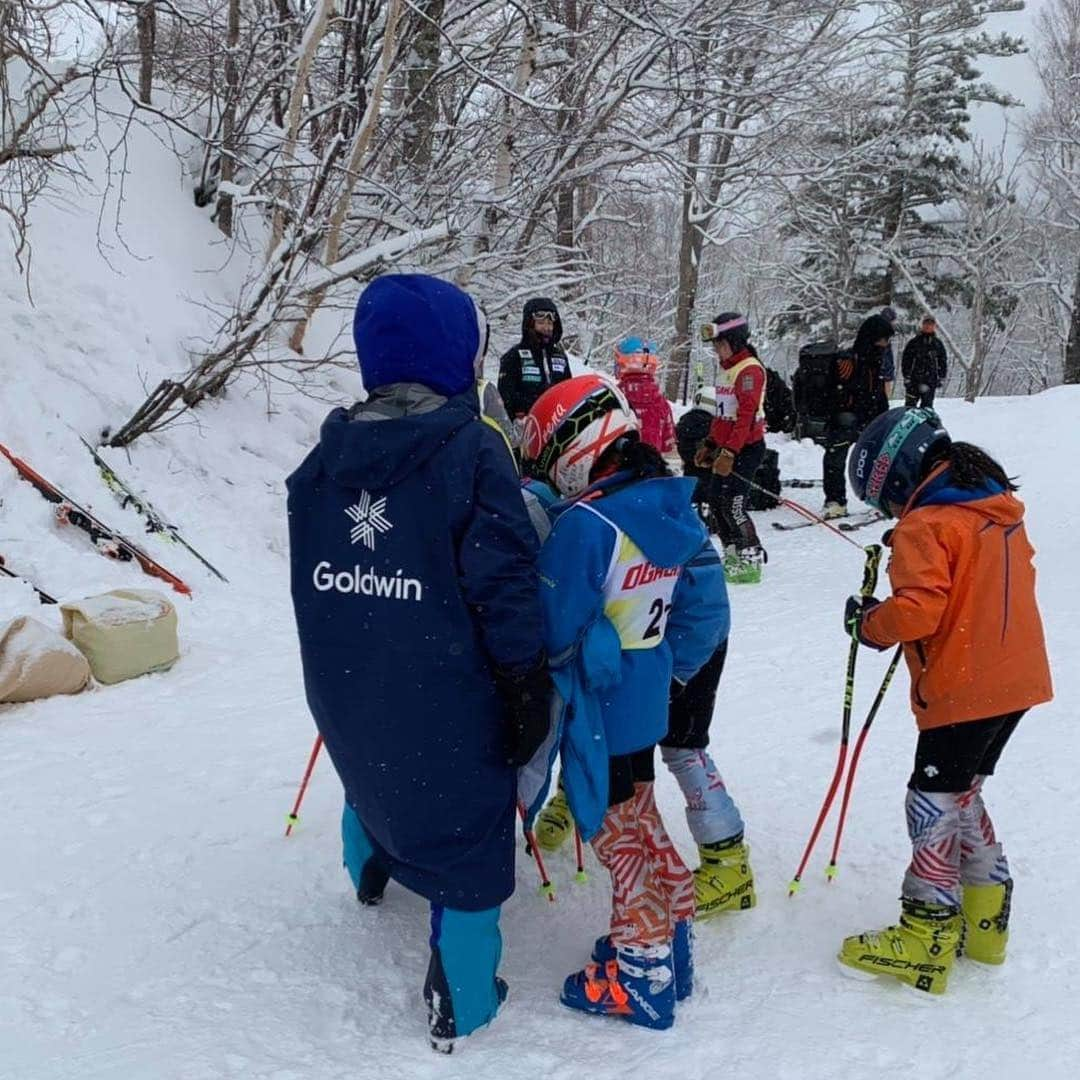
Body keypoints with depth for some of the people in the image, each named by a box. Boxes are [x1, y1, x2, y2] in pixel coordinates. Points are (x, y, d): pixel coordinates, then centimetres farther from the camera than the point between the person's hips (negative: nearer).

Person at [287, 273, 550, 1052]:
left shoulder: (329, 449, -1)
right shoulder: (473, 450, -18)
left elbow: (309, 574, 10)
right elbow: (505, 587, -19)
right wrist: (529, 693, -10)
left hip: (341, 688, 6)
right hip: (445, 700, -6)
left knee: (376, 773, 34)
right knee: (465, 827, 11)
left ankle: (372, 867, 62)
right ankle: (462, 1002, 21)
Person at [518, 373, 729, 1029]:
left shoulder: (585, 524, -24)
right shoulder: (676, 510, 0)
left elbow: (551, 632, -20)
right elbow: (707, 612, 6)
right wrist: (669, 669, 16)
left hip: (596, 710, -8)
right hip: (646, 701, 8)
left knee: (616, 834, 5)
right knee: (641, 818, 23)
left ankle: (642, 976, 18)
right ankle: (672, 939, 35)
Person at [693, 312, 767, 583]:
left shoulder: (749, 369, -15)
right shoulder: (726, 368, 15)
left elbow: (746, 416, -23)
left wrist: (729, 452, -27)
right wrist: (710, 444, 22)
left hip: (746, 448, -10)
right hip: (726, 447, 10)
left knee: (733, 504, -11)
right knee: (719, 498, 11)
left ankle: (752, 561, -2)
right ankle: (733, 557, 21)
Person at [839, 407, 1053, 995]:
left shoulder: (926, 524, -16)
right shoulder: (999, 506, 11)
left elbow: (917, 611, -24)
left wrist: (867, 622, -6)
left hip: (962, 692, -9)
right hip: (1017, 680, 9)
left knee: (935, 804, 0)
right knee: (961, 795, 20)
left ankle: (926, 941, 4)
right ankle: (984, 918, 28)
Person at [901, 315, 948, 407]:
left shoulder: (938, 344, 10)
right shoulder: (914, 342, 2)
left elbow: (943, 361, 15)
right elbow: (905, 360, 0)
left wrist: (941, 378, 8)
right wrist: (906, 377, -6)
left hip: (931, 381, 2)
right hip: (914, 380, -2)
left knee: (927, 406, 4)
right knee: (910, 404, -1)